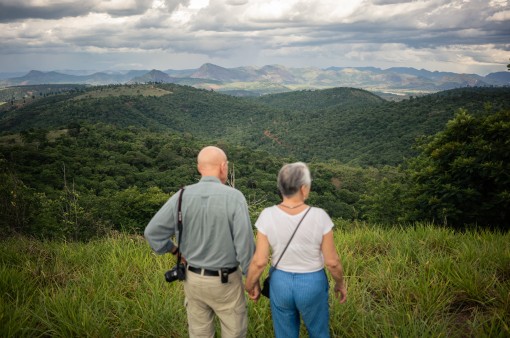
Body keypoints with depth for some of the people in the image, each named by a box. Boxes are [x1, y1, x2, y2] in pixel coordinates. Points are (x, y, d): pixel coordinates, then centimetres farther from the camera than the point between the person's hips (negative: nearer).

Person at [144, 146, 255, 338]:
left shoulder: (182, 196, -11)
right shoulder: (234, 197, -21)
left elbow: (152, 232, -9)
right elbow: (245, 244, -21)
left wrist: (175, 251, 9)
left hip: (194, 278, 4)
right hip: (225, 281, -3)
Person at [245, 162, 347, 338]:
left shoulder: (268, 216, -18)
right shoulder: (319, 216, -21)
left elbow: (259, 261, -14)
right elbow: (332, 261, -13)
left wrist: (250, 285, 4)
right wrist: (340, 283, 6)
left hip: (280, 283, 1)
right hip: (312, 284, -1)